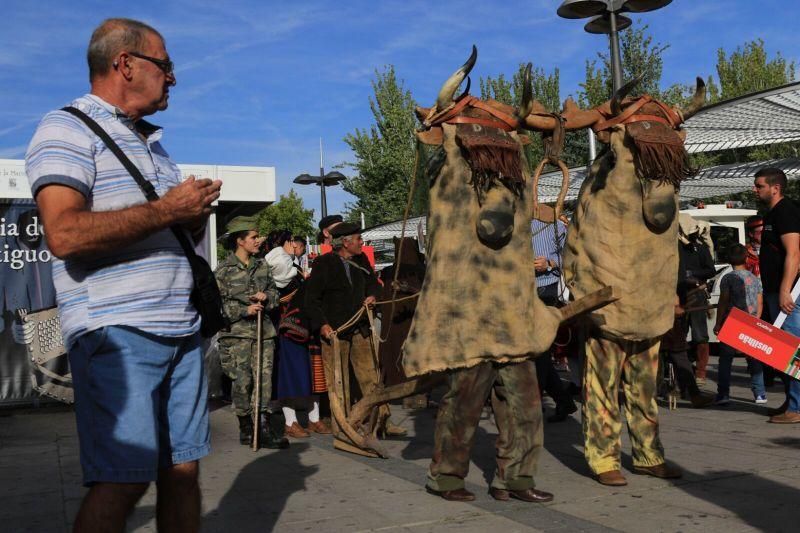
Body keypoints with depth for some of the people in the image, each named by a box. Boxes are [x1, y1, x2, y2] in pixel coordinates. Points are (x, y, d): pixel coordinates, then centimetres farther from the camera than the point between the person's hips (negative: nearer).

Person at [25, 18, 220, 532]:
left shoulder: (154, 144, 23)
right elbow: (66, 234, -19)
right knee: (122, 481, -8)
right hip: (117, 333, -8)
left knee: (183, 469, 8)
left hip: (182, 330, 8)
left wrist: (196, 217, 8)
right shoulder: (68, 129, -3)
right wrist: (169, 209, -13)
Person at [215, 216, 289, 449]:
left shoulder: (262, 265, 13)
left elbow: (274, 291, 21)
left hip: (263, 329, 4)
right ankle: (246, 427, 12)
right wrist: (244, 310, -14)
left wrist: (266, 297, -2)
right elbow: (218, 302, -5)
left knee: (264, 379, -2)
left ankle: (264, 427, 1)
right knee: (241, 380, -1)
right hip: (237, 332, -4)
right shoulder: (224, 270, -2)